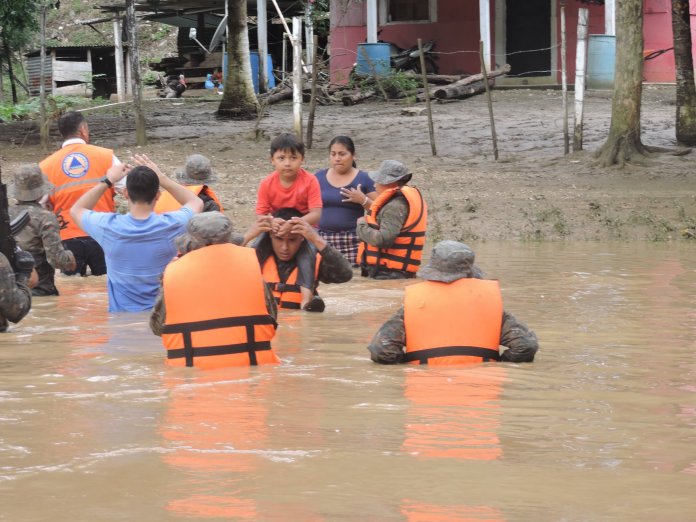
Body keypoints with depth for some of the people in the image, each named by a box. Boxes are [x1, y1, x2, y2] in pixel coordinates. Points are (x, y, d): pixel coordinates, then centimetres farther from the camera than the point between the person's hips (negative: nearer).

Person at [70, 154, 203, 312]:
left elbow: (76, 210, 16)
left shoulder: (108, 227, -8)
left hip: (120, 316, 0)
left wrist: (107, 181, 17)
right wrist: (162, 178, 14)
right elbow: (196, 203, 16)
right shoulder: (171, 225, -8)